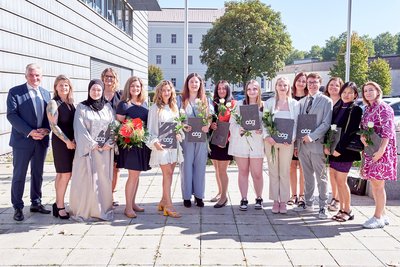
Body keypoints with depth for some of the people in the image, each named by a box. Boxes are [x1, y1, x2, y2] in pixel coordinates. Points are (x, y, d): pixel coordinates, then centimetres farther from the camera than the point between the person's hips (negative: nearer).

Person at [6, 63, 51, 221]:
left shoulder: (46, 93, 10)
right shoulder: (15, 92, -4)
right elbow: (11, 115, -12)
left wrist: (46, 130, -11)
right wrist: (30, 132, -20)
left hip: (41, 140, 5)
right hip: (22, 140, -4)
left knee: (38, 174, 14)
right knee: (19, 175, 4)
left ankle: (36, 203, 28)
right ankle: (17, 207, 15)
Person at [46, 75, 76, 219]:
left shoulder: (71, 103, 12)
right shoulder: (53, 103, -7)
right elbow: (53, 125, -14)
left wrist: (75, 140, 1)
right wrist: (67, 141, -15)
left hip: (72, 142, 6)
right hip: (60, 142, -6)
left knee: (62, 174, 10)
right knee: (65, 174, -6)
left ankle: (58, 204, 18)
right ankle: (60, 206, 4)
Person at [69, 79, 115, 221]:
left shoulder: (107, 107, 11)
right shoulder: (81, 107, 2)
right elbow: (80, 128, -6)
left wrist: (109, 143, -9)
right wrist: (93, 145, -12)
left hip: (105, 149, 3)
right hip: (87, 149, -3)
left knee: (104, 179, 5)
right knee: (86, 179, -1)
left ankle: (103, 209, 14)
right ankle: (84, 210, 7)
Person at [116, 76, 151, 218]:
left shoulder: (144, 104, 12)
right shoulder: (123, 104, -6)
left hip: (143, 142, 6)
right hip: (130, 143, -6)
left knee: (136, 174, 13)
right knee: (133, 175, -6)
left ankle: (133, 203, 24)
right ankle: (128, 207, 4)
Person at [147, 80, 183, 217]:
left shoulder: (174, 107, 15)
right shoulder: (155, 108, -3)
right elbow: (151, 127, -6)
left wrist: (179, 134, -2)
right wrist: (155, 141, -20)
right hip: (161, 145, -6)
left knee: (169, 173, 8)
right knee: (168, 173, -9)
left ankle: (163, 201, 19)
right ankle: (169, 206, -6)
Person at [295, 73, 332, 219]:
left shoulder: (326, 101, -1)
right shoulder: (301, 102, 14)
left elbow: (326, 123, -9)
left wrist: (312, 136, -19)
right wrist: (296, 143, 9)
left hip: (317, 144, -5)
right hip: (302, 144, 5)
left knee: (321, 177, 2)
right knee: (307, 175, 14)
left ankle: (323, 206, 10)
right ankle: (308, 203, 25)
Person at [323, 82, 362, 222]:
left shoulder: (356, 110, -5)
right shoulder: (336, 108, 14)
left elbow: (351, 132, -13)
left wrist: (339, 149, -17)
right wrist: (326, 146, 0)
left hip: (345, 150, -6)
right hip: (332, 150, 6)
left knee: (341, 181, -4)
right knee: (336, 180, 9)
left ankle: (347, 211, 9)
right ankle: (341, 208, 19)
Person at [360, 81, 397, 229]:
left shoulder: (384, 108, -7)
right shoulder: (367, 109, 15)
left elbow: (387, 131, -13)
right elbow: (363, 128, 17)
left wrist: (381, 150, -22)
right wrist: (362, 136, -6)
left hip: (381, 150, -8)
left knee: (378, 184, -5)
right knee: (374, 184, 11)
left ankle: (378, 217, 3)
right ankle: (382, 215, 21)